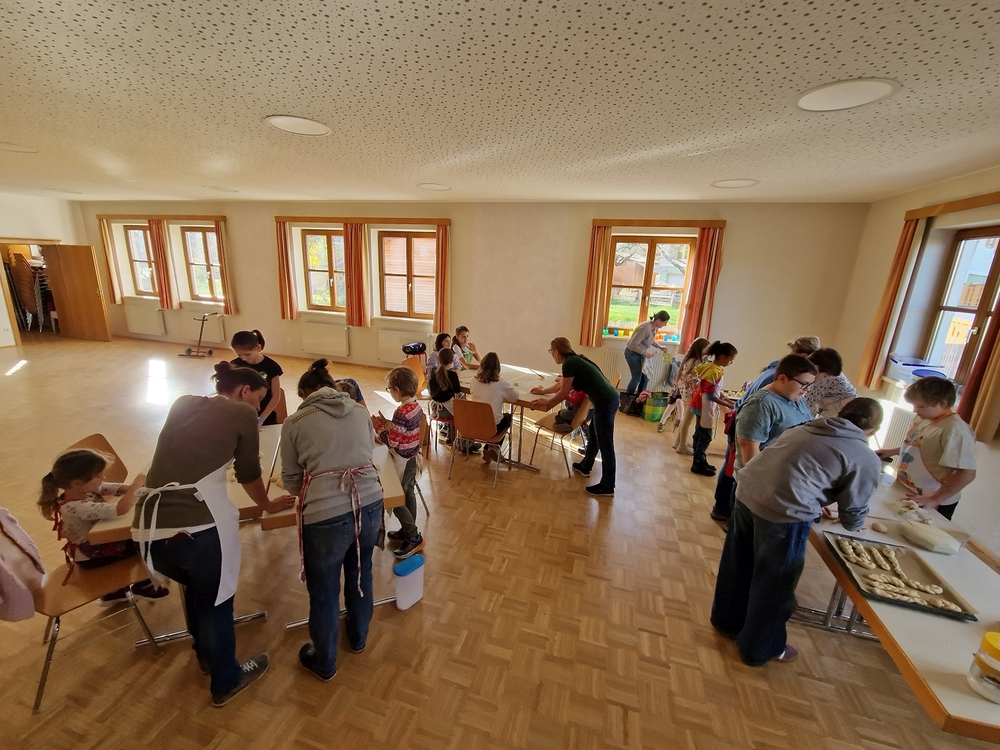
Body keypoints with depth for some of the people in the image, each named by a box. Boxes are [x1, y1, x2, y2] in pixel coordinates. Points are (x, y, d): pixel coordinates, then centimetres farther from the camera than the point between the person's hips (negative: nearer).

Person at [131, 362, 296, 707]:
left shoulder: (182, 404, 19)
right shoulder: (243, 413, 3)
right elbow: (248, 473, 12)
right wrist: (267, 504, 29)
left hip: (149, 525, 6)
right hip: (200, 522, -6)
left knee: (195, 586, 33)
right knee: (215, 599, 19)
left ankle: (205, 654, 55)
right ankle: (226, 681, 41)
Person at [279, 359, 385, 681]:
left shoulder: (295, 423, 2)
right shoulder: (361, 411, 9)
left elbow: (291, 482, 9)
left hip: (325, 515, -3)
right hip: (370, 504, 4)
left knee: (324, 592, 23)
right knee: (360, 573, 31)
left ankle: (324, 663, 48)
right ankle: (358, 637, 56)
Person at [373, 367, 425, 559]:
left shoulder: (400, 413, -29)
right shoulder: (416, 406, -1)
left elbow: (391, 442, -22)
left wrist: (378, 426, -11)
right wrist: (387, 423, 4)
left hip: (401, 462, -9)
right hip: (412, 457, 9)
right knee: (408, 495, 21)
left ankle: (414, 538, 14)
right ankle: (408, 530, 36)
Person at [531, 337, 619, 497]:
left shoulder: (569, 364, -14)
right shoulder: (575, 361, 16)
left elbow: (563, 393, -9)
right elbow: (561, 385, 29)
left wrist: (546, 403, 4)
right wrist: (543, 391, 38)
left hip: (605, 403, -10)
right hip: (608, 399, 10)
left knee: (605, 444, -1)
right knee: (593, 435, 25)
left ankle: (607, 486, 10)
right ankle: (585, 467, 44)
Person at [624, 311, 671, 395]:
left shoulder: (655, 327, -4)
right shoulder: (645, 328, -32)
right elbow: (633, 345, -30)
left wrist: (660, 346, 2)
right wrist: (646, 353, -22)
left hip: (641, 353, 9)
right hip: (633, 353, -9)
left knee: (645, 377, 12)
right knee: (637, 377, -3)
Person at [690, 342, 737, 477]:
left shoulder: (709, 366, 6)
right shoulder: (715, 372, -23)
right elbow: (711, 395, -23)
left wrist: (724, 398, 8)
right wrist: (727, 405, -18)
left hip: (701, 404, 10)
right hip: (705, 406, -10)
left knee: (700, 433, 16)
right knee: (705, 435, 0)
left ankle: (699, 461, 28)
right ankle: (698, 463, 11)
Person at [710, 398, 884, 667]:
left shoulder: (806, 427, 19)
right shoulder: (868, 459, 4)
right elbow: (853, 514, 10)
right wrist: (857, 524, 33)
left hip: (746, 493, 6)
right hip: (784, 511, -6)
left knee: (740, 566, 26)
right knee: (774, 583, 17)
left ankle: (728, 620, 49)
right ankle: (761, 647, 39)